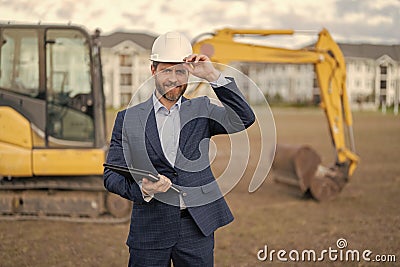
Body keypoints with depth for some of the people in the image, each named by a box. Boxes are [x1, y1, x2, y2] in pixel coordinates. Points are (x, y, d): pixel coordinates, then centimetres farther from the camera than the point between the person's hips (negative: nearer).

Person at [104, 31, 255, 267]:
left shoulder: (201, 110, 6)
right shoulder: (128, 119, 3)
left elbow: (245, 120, -10)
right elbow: (112, 175, 1)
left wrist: (214, 76, -16)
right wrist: (142, 190, -19)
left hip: (197, 229, 1)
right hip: (151, 228, -1)